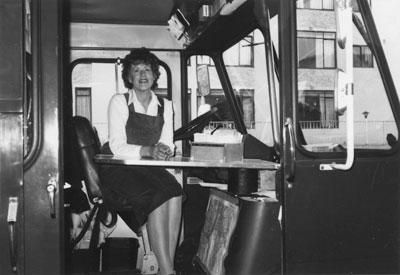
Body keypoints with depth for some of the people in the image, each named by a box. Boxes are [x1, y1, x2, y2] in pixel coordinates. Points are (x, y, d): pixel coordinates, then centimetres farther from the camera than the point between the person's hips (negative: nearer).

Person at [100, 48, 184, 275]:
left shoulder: (165, 106, 12)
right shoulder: (119, 102, 0)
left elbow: (168, 145, 8)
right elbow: (117, 146, -11)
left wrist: (165, 150, -16)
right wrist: (148, 150, -26)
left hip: (149, 169, 4)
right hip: (120, 170, -4)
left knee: (175, 193, -29)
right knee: (158, 196, -31)